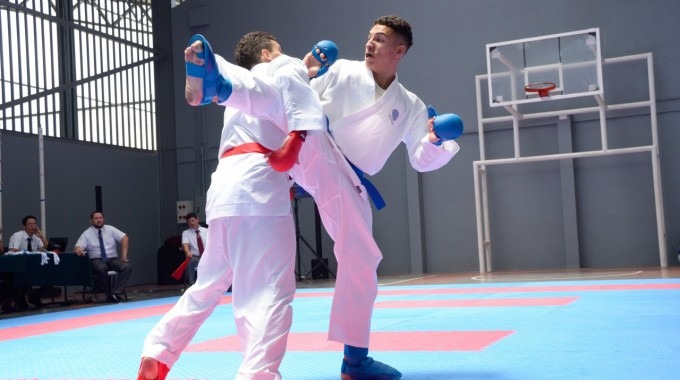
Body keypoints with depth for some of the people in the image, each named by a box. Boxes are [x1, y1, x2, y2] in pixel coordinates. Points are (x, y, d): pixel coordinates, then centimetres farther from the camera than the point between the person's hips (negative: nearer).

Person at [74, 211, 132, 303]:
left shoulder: (110, 229, 7)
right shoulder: (87, 234, 3)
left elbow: (125, 238, 1)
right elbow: (78, 247, -7)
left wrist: (124, 254, -11)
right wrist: (79, 249, -33)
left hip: (113, 259, 2)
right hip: (97, 260, -2)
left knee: (127, 267, -28)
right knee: (101, 269, -39)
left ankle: (116, 293, -34)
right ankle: (109, 294, -24)